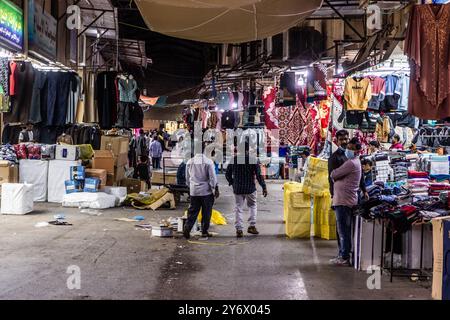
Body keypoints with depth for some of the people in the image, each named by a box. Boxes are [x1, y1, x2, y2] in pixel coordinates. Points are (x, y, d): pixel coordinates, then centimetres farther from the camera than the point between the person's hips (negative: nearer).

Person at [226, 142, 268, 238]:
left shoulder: (233, 160, 0)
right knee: (253, 206, 18)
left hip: (237, 189, 2)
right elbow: (259, 175, -9)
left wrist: (232, 183, 20)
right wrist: (264, 187, -2)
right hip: (250, 188, -2)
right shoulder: (254, 160, -8)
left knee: (238, 208, 9)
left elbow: (227, 174, 5)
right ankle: (252, 226, 12)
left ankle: (239, 230, 6)